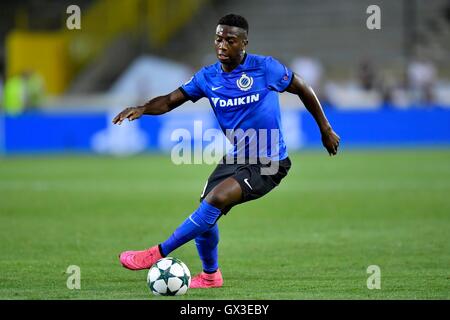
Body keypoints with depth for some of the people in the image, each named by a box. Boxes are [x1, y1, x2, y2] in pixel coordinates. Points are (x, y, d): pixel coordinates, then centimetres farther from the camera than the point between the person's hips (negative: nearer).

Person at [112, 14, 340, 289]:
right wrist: (142, 109, -22)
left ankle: (158, 254, -21)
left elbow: (303, 89, 2)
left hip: (268, 164, -6)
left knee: (217, 199, -25)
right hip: (234, 160, 6)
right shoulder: (208, 77, 1)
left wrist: (326, 129, 8)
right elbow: (171, 101, -1)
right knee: (206, 214, 1)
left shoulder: (266, 68, -11)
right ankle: (210, 275, 29)